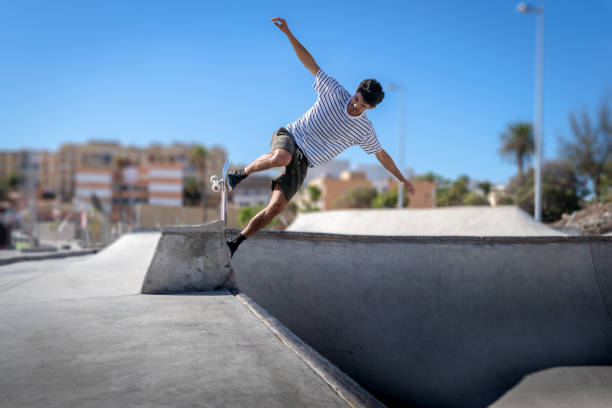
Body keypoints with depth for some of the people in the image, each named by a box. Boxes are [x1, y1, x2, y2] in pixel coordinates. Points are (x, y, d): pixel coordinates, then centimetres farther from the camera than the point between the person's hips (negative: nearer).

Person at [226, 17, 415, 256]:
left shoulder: (364, 131, -1)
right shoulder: (335, 92, -7)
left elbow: (381, 155, 14)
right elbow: (310, 63, -5)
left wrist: (402, 179, 18)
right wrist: (288, 33, -14)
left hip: (303, 163, 2)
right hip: (290, 137, -2)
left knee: (277, 206, -17)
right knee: (281, 158, -43)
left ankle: (236, 242, -5)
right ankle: (241, 174, -16)